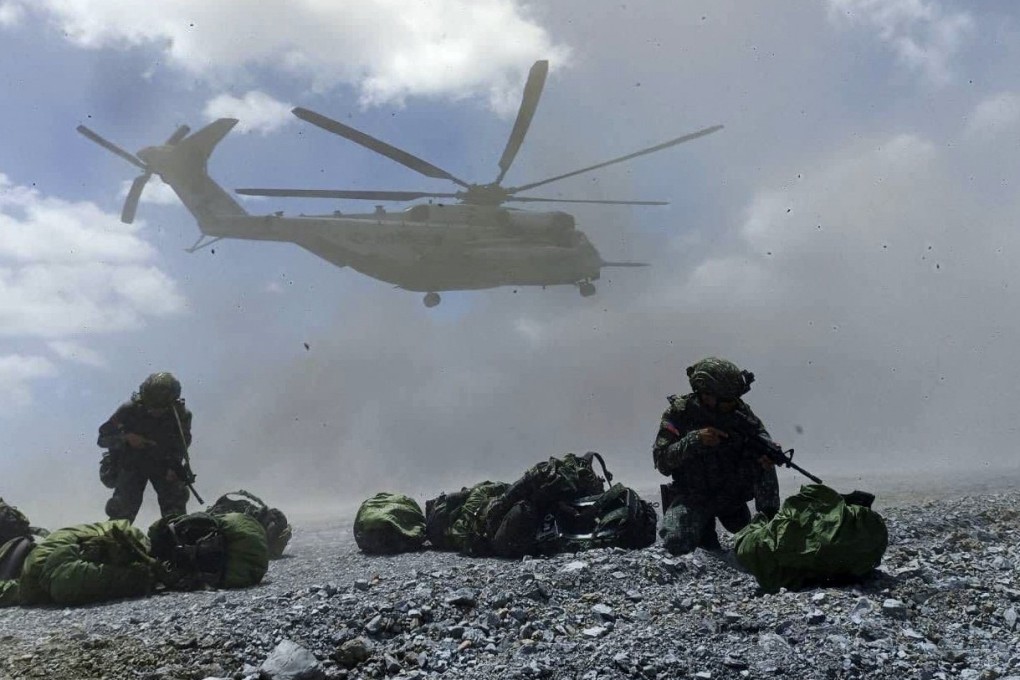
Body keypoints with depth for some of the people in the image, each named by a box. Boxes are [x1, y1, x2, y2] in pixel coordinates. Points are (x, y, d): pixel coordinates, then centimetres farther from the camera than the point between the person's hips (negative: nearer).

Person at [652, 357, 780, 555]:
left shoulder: (738, 410, -5)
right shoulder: (679, 412, -13)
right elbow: (662, 462, -17)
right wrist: (694, 440, -32)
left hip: (731, 493, 2)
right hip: (692, 496, -2)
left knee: (761, 458, -21)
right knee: (677, 544, -25)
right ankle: (704, 527, 8)